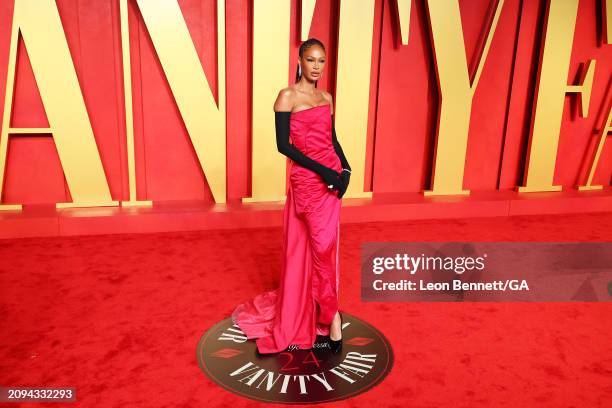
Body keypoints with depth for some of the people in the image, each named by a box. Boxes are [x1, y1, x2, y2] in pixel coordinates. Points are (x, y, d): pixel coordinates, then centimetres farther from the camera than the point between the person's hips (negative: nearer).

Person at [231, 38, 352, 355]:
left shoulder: (326, 98, 13)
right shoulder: (288, 96, -6)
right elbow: (283, 144, -13)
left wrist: (345, 169, 1)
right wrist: (322, 171, -17)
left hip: (332, 176, 7)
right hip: (306, 180, -6)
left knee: (324, 247, 11)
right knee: (322, 247, -7)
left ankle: (313, 310, 27)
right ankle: (330, 314, 8)